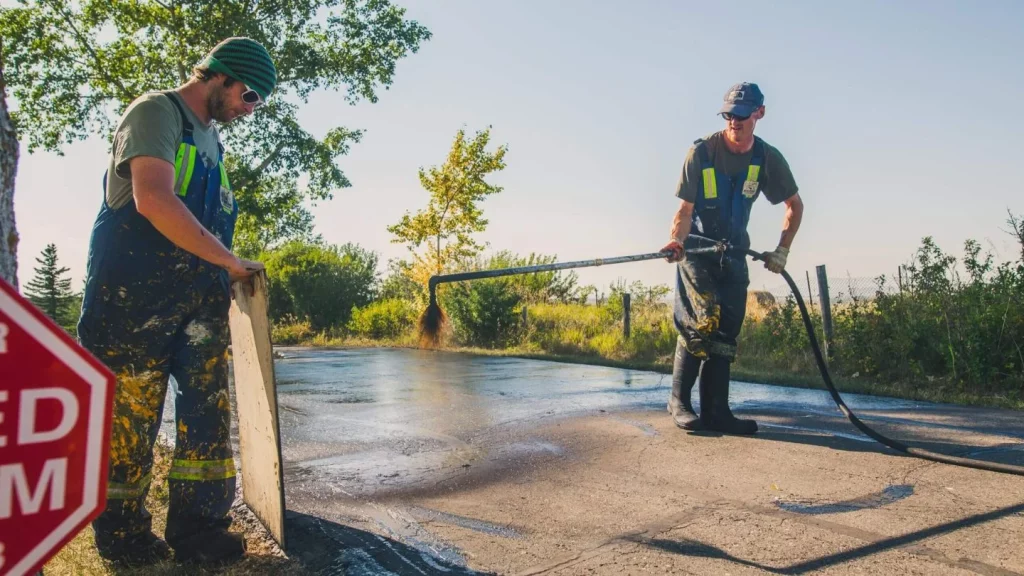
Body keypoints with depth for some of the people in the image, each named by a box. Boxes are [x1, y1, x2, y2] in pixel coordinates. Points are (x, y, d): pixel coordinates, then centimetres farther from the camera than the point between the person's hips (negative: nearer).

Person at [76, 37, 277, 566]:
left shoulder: (211, 137, 19)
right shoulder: (156, 112, -7)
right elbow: (154, 201, -23)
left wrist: (226, 273, 11)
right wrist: (230, 262, -19)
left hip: (200, 296, 8)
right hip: (137, 294, -8)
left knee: (208, 407, 3)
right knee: (129, 413, 0)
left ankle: (196, 527, 11)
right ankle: (121, 532, 15)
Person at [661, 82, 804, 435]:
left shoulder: (767, 158, -4)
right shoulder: (702, 151, -15)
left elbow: (795, 205, 9)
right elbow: (685, 209, -16)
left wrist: (782, 250, 1)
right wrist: (677, 241, -35)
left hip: (734, 252, 4)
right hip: (695, 249, -4)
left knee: (727, 330, 0)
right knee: (702, 320, -19)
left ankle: (716, 411, 5)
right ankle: (679, 400, -7)